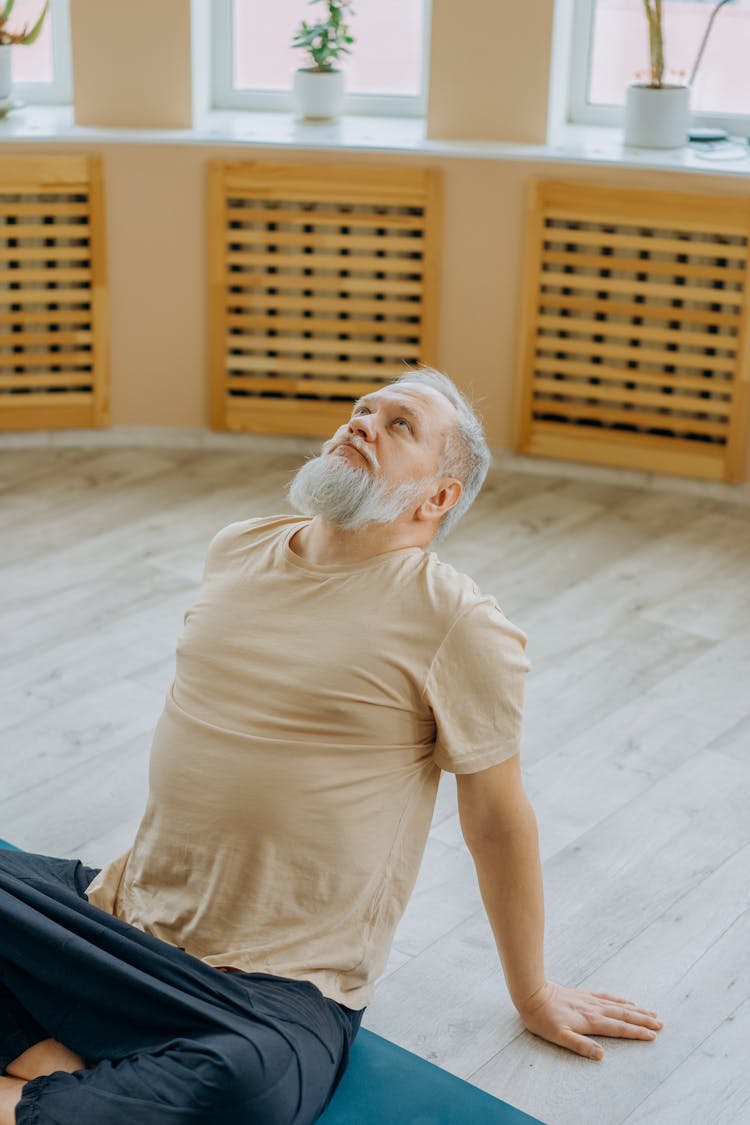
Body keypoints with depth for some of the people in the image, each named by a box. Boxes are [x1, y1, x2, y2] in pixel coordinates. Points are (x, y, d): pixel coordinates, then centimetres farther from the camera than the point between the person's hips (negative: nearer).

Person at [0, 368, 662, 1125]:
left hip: (280, 988, -6)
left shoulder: (461, 627, -9)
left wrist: (532, 994, 9)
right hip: (125, 916, 6)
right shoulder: (236, 550, 10)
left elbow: (498, 825, -1)